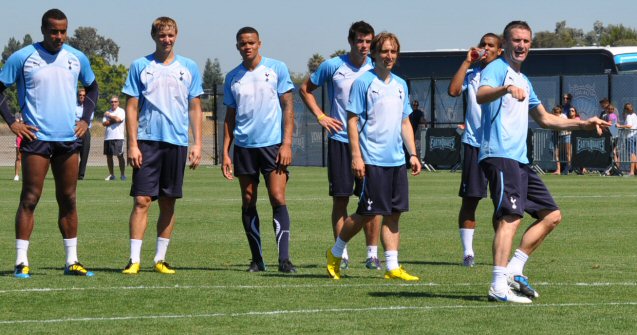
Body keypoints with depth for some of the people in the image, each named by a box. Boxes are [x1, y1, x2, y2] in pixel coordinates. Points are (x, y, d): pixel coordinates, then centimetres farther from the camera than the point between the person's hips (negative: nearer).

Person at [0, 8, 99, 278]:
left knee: (68, 200, 8)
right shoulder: (22, 58, -3)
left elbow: (92, 87, 25)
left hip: (69, 139, 4)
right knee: (30, 199, -6)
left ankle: (72, 261, 14)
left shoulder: (77, 58, 9)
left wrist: (85, 119, 12)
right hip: (36, 137, -4)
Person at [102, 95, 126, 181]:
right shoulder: (107, 112, 16)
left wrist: (109, 116, -1)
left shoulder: (121, 111, 2)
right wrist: (113, 120, -8)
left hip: (118, 137, -5)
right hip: (108, 137, 5)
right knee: (109, 156, 6)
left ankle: (122, 174, -4)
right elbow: (104, 123, 4)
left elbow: (118, 119, -16)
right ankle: (111, 175, 13)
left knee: (120, 156, -7)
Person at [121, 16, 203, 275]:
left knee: (168, 203, 6)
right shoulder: (140, 66, 4)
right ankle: (134, 260, -8)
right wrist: (132, 144, -5)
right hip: (147, 141, -2)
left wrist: (197, 144, 3)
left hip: (177, 142, 2)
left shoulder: (189, 68, 9)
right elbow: (131, 107, 3)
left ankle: (160, 259, 13)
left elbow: (195, 108, 11)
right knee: (142, 200, -8)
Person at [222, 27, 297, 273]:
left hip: (273, 144, -3)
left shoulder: (276, 69, 1)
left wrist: (287, 143, -8)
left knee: (278, 199, -12)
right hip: (244, 146, 3)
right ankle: (257, 259, 12)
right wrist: (225, 153, 8)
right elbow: (230, 117, 15)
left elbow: (288, 107, 1)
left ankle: (284, 259, -14)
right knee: (248, 203, 4)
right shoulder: (232, 78, 11)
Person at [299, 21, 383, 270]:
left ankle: (372, 253, 6)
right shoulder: (333, 66, -1)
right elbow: (305, 89, 11)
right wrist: (320, 116, 0)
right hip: (340, 140, -1)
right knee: (340, 198, -1)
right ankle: (341, 254, 6)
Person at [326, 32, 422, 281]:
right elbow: (352, 120, -7)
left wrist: (413, 154, 13)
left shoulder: (400, 85, 14)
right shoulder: (363, 82, -5)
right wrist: (356, 156, -14)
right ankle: (335, 253, 16)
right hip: (372, 160, -6)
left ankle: (392, 267, 6)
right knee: (366, 213, -3)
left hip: (397, 159, 6)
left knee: (393, 214, 4)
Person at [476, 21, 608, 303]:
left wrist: (583, 124, 28)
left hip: (520, 160, 10)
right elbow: (481, 96, -26)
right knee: (511, 217, -20)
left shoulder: (523, 81, 24)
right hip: (499, 155, -10)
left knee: (551, 215, 9)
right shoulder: (497, 69, -4)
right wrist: (506, 88, -46)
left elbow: (544, 119, 34)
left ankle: (514, 271, 6)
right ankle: (499, 286, -25)